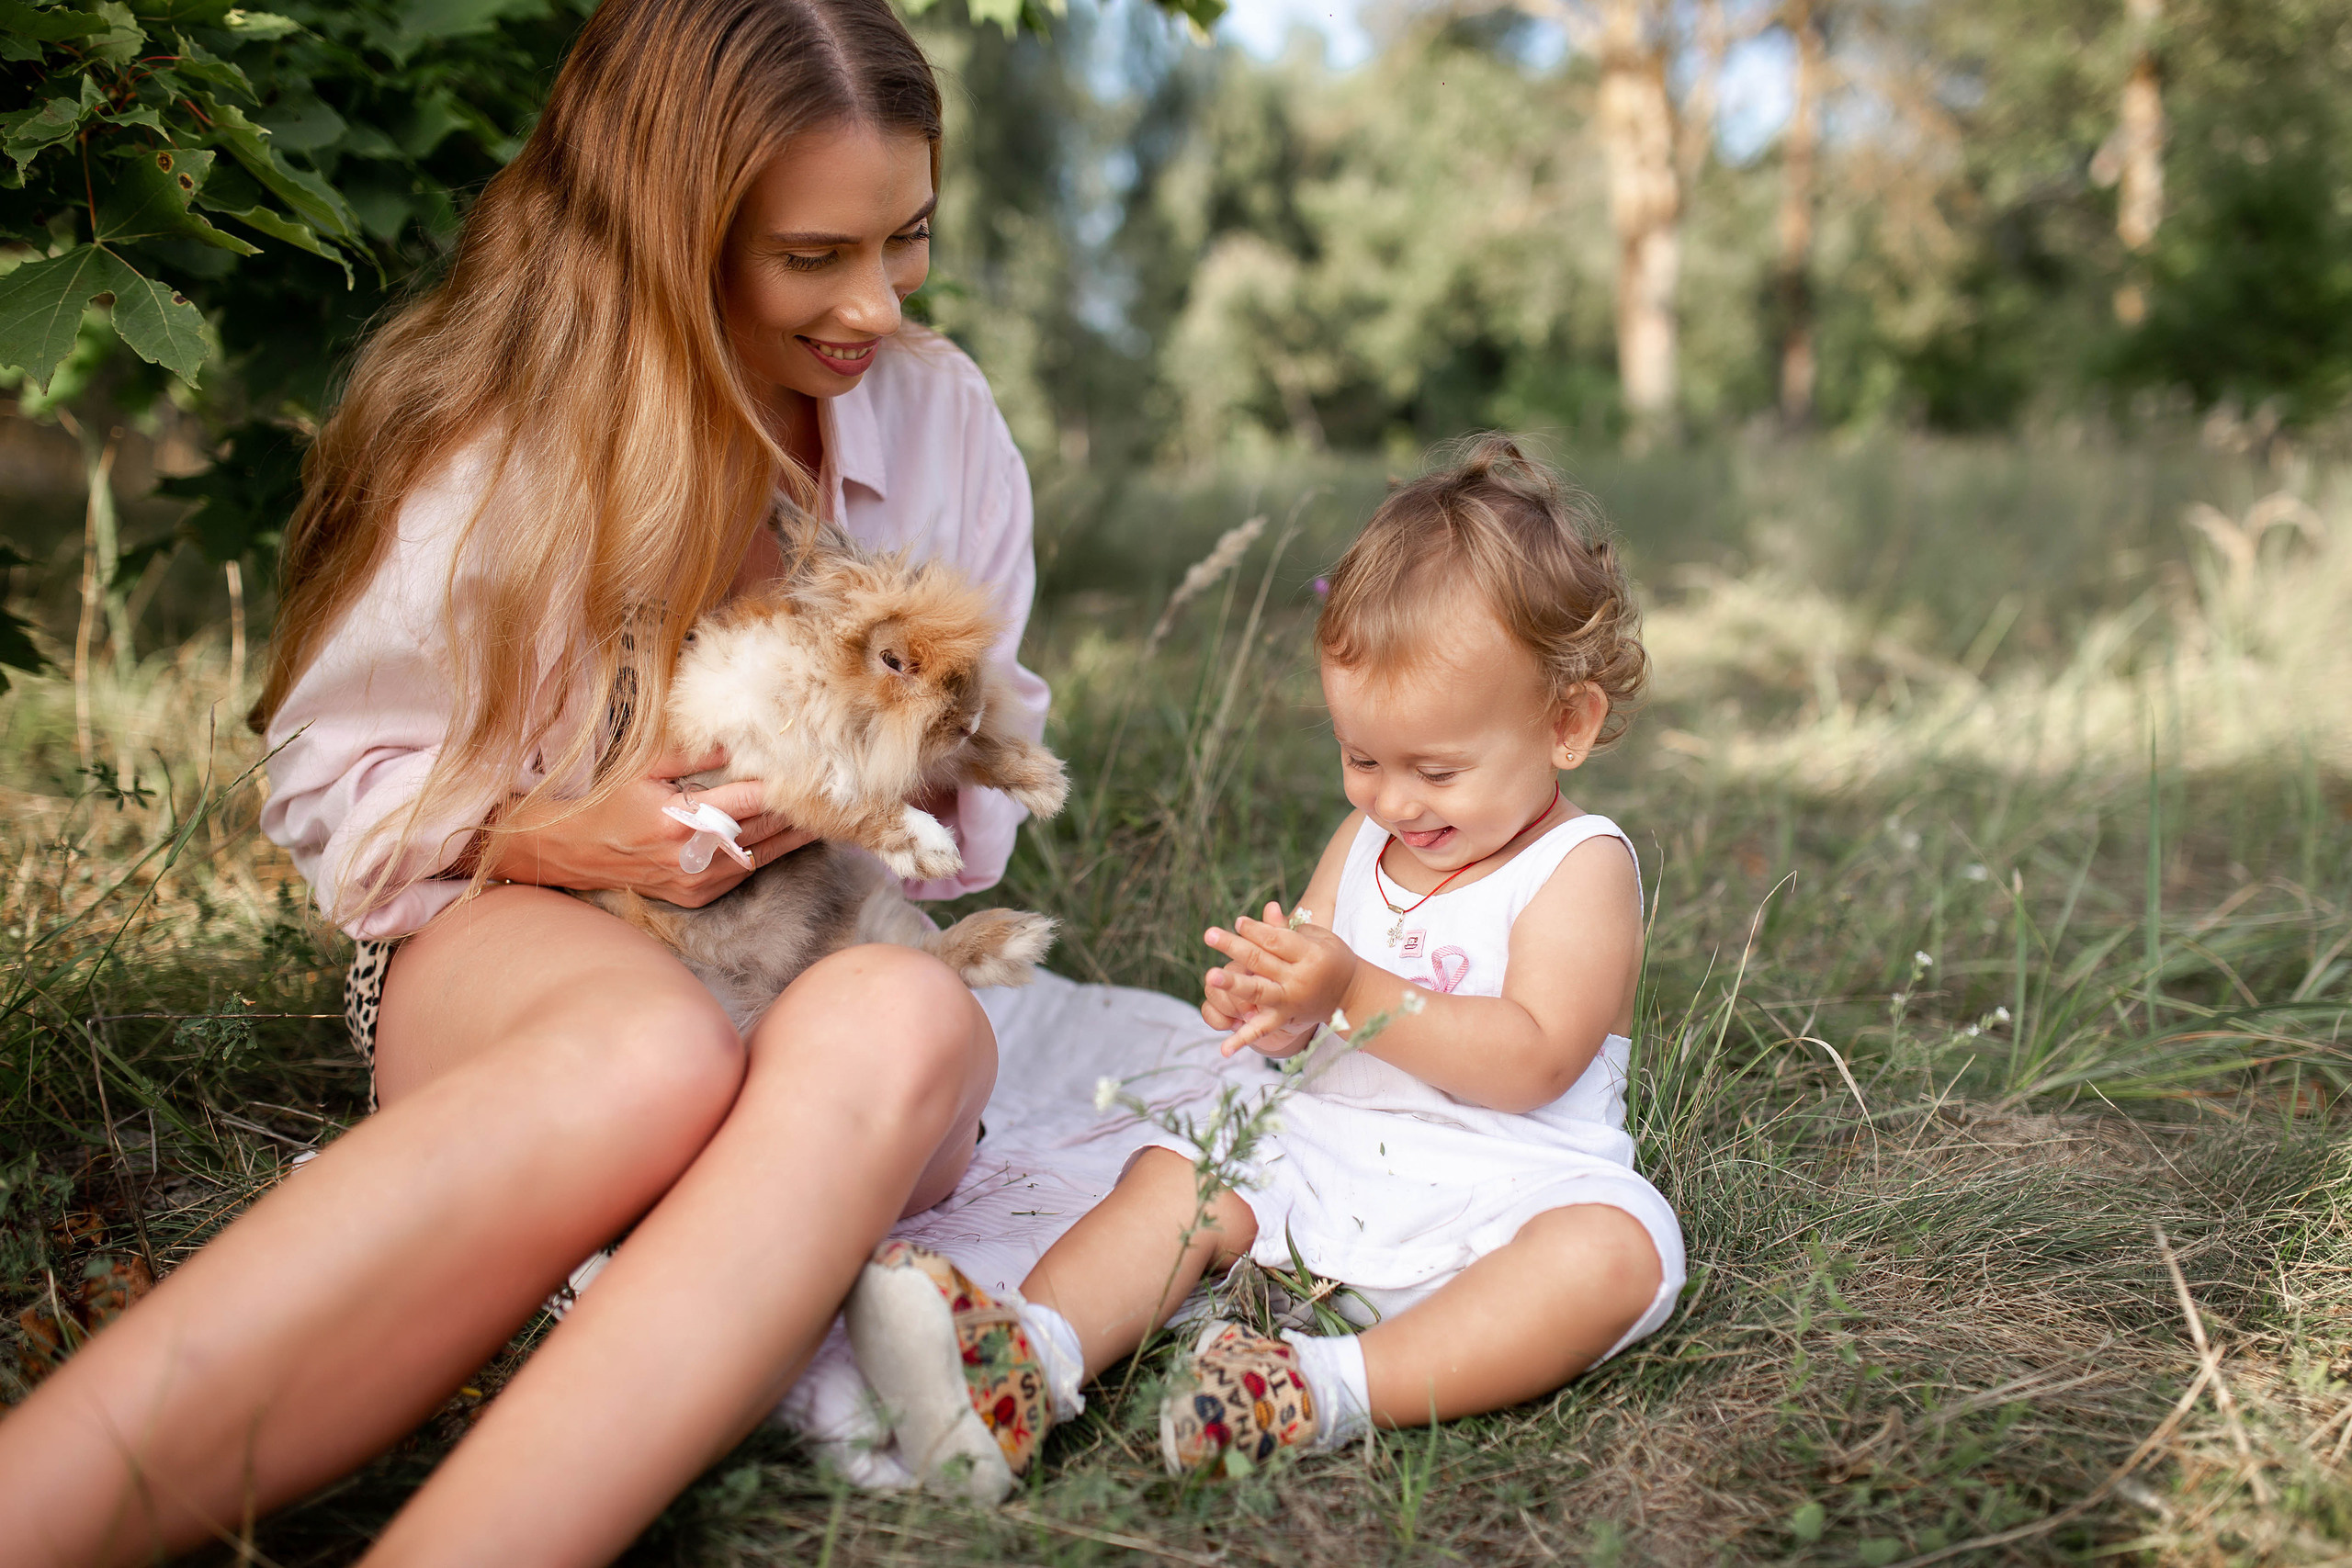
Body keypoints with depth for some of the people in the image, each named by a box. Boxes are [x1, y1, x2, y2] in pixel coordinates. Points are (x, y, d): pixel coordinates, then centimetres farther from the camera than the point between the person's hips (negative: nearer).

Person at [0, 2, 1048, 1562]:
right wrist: (563, 836, -18)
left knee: (903, 1024, -38)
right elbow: (334, 787, 3)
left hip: (840, 946, 3)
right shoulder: (496, 438, -2)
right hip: (525, 948, -2)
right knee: (654, 1048, -42)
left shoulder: (941, 413, 7)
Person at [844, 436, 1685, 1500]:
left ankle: (1338, 1390, -45)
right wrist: (1266, 1002, -13)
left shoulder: (1582, 866, -9)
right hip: (1326, 1154, 6)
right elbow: (1307, 1024, 13)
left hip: (1502, 1187, -5)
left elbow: (1535, 1059, -20)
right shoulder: (1363, 840, 10)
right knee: (1170, 1175, -11)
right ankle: (1032, 1359, -35)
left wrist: (1357, 992, -29)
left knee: (1613, 1252, -34)